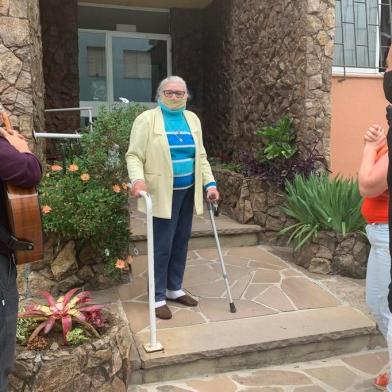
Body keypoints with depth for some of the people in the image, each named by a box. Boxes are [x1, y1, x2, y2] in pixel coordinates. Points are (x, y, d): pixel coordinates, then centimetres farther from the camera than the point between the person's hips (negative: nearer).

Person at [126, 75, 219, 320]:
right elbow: (134, 155, -9)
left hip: (188, 191, 6)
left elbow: (201, 155, 14)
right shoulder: (147, 119, -6)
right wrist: (138, 179, -27)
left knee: (181, 241, 13)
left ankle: (175, 288, 29)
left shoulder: (192, 119, 12)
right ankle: (158, 297, 11)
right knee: (162, 246, -3)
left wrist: (210, 183, 5)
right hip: (162, 193, -6)